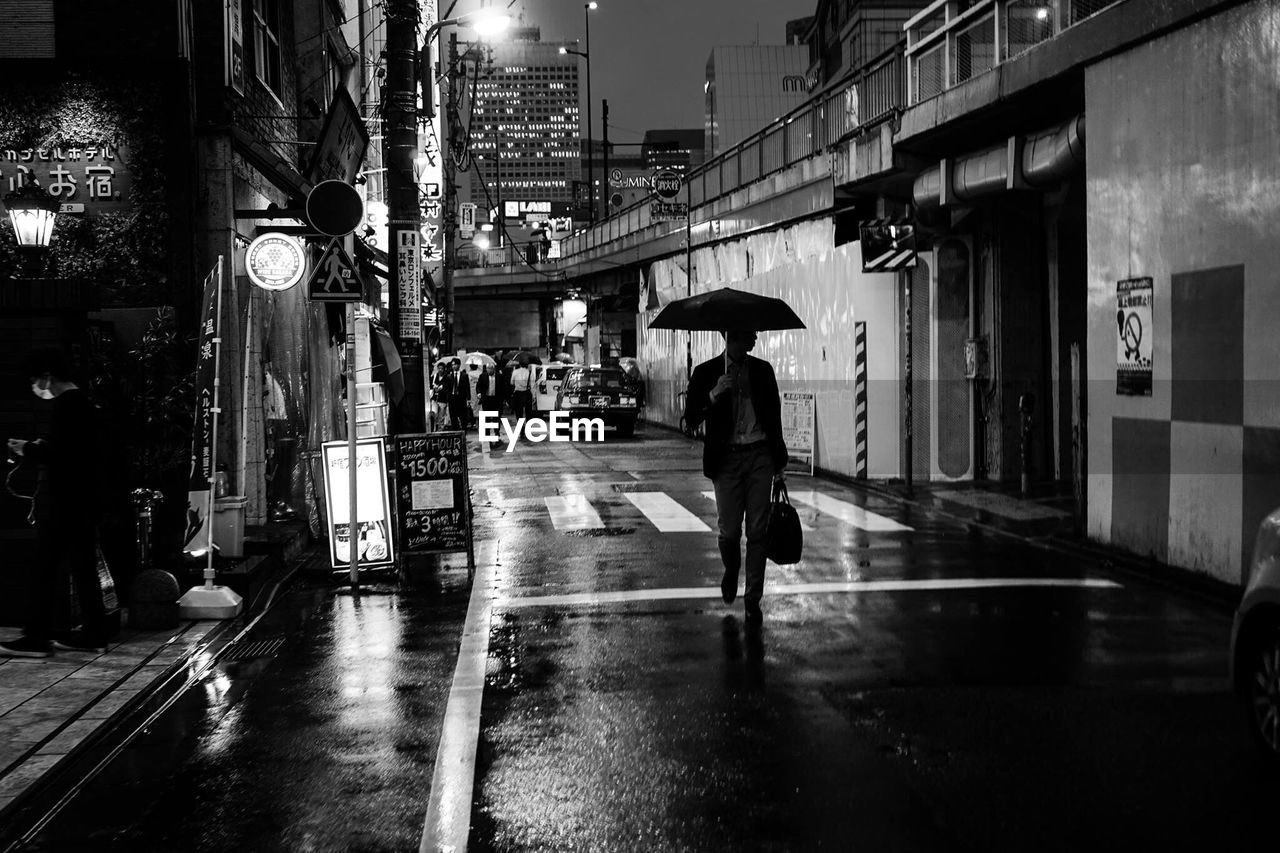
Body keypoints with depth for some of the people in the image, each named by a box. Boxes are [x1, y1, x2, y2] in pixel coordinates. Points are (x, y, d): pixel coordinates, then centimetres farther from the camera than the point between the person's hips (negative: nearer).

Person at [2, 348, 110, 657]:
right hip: (83, 501, 10)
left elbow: (58, 452, -21)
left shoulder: (66, 404, -14)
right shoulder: (84, 403, 16)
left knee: (46, 569, -6)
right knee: (83, 568, 11)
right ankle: (93, 633, 14)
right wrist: (36, 448, 15)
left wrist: (27, 450, -6)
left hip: (62, 504, -10)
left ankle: (36, 637, -4)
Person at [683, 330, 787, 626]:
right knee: (729, 531, -2)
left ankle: (753, 599, 8)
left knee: (757, 531, -1)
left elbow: (774, 415, 15)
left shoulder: (762, 370, 9)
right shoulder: (706, 373, 2)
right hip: (727, 459, -1)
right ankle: (731, 570, 32)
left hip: (760, 456, 2)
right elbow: (691, 418, -3)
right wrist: (714, 395, -20)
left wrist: (779, 461, 13)